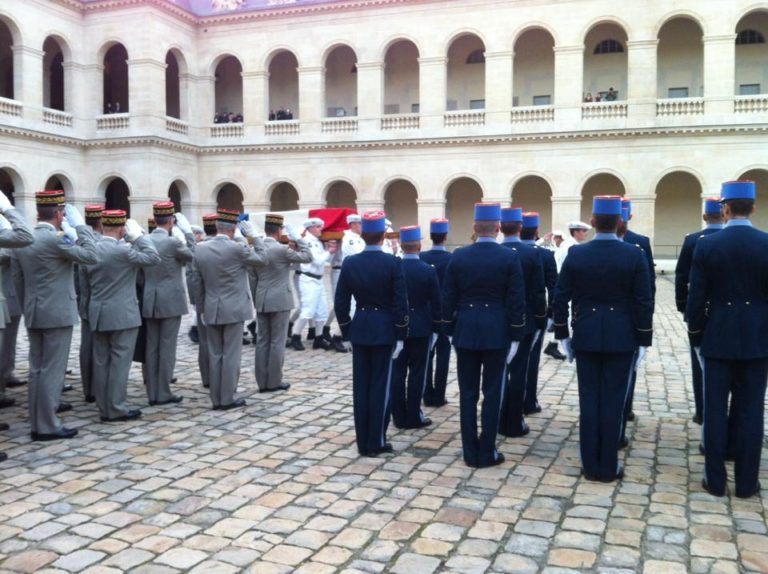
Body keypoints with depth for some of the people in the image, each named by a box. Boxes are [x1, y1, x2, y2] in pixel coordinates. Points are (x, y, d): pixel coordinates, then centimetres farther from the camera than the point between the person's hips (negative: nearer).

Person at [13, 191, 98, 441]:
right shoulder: (56, 239, -16)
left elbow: (18, 280, 13)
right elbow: (91, 256, -13)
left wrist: (28, 309, 21)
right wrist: (79, 224, -8)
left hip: (34, 315, 8)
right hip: (57, 315, -8)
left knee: (37, 370, 12)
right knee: (52, 371, -2)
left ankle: (37, 424, 18)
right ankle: (48, 426, 3)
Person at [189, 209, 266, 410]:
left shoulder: (200, 249, 1)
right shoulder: (237, 248, -15)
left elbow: (196, 283, 7)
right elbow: (262, 259, 1)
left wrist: (201, 309, 16)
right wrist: (253, 236, 4)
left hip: (211, 310, 5)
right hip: (234, 310, -5)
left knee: (215, 355, 9)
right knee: (231, 355, 2)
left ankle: (216, 399, 14)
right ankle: (227, 399, 6)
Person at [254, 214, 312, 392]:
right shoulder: (282, 249, -14)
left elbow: (253, 277, 12)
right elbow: (307, 257, -6)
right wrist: (297, 239, 1)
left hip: (261, 301, 6)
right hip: (280, 301, -6)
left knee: (262, 341, 8)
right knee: (277, 342, 0)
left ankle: (262, 382, 12)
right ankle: (274, 382, 4)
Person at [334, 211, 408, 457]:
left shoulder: (349, 263, -1)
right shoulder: (393, 263, -11)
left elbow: (340, 302, 2)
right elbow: (400, 303, -11)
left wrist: (347, 333, 11)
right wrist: (400, 336, -3)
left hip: (359, 329, 3)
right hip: (384, 330, -3)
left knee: (361, 386, 9)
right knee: (381, 385, 4)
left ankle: (362, 442, 15)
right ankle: (376, 442, 9)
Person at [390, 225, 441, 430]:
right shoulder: (429, 270, -9)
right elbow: (436, 303, -5)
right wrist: (437, 328, 5)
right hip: (421, 327, -2)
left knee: (397, 372, 7)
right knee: (417, 373, 4)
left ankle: (399, 417, 12)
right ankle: (413, 417, 8)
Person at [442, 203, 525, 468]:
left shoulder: (458, 256, -1)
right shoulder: (510, 257, -6)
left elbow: (448, 298, 2)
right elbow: (516, 301, -7)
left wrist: (450, 331, 11)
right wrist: (516, 337, 0)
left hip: (465, 331, 2)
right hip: (497, 333, -2)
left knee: (468, 393, 8)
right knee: (492, 393, 6)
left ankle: (470, 452, 14)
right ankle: (487, 453, 11)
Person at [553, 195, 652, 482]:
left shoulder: (576, 254, -4)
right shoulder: (634, 255, -7)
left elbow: (560, 298, -2)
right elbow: (644, 302, -6)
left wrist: (562, 335, 8)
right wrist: (643, 340, 2)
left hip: (586, 337, 1)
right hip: (621, 338, -1)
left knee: (589, 400, 7)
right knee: (613, 401, 5)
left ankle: (590, 465, 14)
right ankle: (608, 467, 12)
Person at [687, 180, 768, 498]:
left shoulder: (705, 245, -7)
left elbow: (696, 297, -4)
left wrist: (695, 335, 7)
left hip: (717, 338, -1)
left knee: (715, 410, 7)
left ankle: (715, 480, 14)